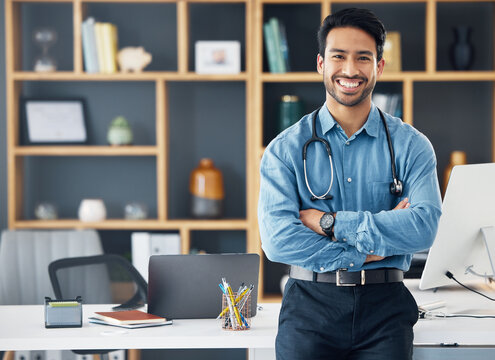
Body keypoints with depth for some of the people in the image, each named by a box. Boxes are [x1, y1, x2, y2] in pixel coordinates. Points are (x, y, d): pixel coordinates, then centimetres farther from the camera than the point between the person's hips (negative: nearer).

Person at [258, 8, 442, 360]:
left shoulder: (411, 145, 7)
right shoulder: (286, 148, 5)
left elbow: (424, 226, -9)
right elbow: (277, 239, -6)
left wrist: (330, 222, -10)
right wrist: (365, 252, -8)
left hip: (384, 306, 1)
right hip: (311, 301, 0)